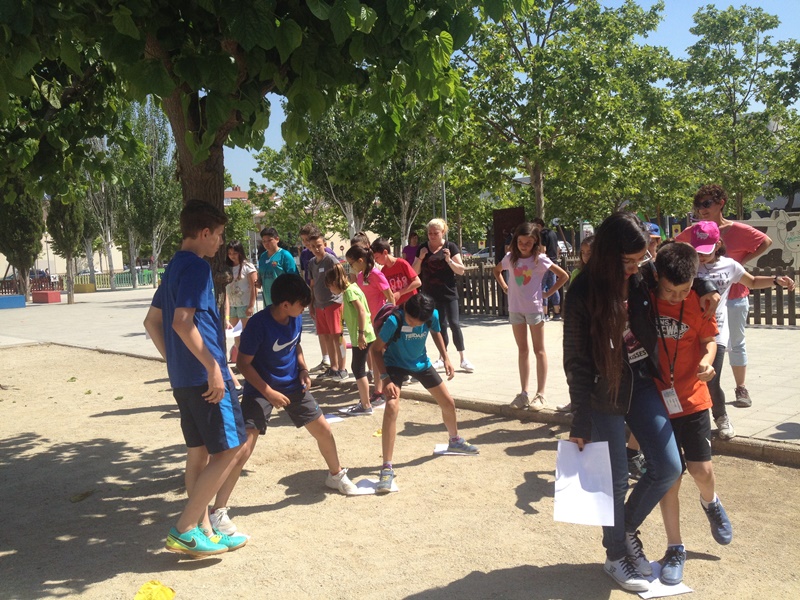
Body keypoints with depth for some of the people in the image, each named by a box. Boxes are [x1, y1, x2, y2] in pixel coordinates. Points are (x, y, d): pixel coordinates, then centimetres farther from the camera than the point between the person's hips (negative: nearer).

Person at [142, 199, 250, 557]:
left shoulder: (175, 266, 16)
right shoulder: (196, 266, -13)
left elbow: (152, 322, 20)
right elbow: (183, 322, -23)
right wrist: (213, 368, -21)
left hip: (183, 376, 10)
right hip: (204, 375, -10)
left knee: (199, 451, 13)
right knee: (231, 449, -4)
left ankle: (203, 533, 21)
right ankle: (184, 530, -2)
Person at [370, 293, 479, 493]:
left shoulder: (433, 315, -23)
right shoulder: (394, 321, -34)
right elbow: (377, 349, -22)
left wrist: (446, 358, -2)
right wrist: (386, 378, -29)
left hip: (421, 363, 5)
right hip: (395, 364, -4)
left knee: (448, 403, 12)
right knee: (392, 407, -27)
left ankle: (455, 441, 44)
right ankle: (387, 468, -22)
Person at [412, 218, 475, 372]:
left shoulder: (450, 247, -2)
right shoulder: (422, 248, 6)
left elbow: (461, 270, -3)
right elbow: (415, 272, 7)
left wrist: (449, 260, -19)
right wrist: (420, 258, -9)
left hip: (449, 293, -2)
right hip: (430, 294, 2)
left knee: (454, 324, -7)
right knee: (440, 325, 7)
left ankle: (463, 358, 2)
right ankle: (443, 358, 19)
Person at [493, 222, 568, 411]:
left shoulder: (540, 259, -9)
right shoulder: (510, 258, 2)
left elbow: (563, 276, -7)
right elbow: (496, 271, 21)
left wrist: (548, 293, -8)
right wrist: (504, 287, 8)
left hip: (534, 308, -4)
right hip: (515, 308, 4)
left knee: (538, 351, 3)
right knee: (522, 350, 11)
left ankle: (540, 394, 7)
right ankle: (524, 393, 18)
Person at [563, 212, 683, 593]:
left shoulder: (642, 280, -5)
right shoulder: (582, 295, -18)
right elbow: (576, 362, -13)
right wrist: (581, 422, -12)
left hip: (642, 385, 5)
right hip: (604, 396, -5)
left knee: (668, 467, 4)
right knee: (616, 479, 6)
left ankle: (628, 528, 31)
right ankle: (616, 557, 29)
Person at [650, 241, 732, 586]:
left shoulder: (699, 301, -6)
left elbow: (709, 339, 4)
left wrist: (707, 361, -16)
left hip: (692, 398, 1)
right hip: (656, 401, -1)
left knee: (701, 469, -4)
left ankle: (710, 503, 34)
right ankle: (675, 549, 21)